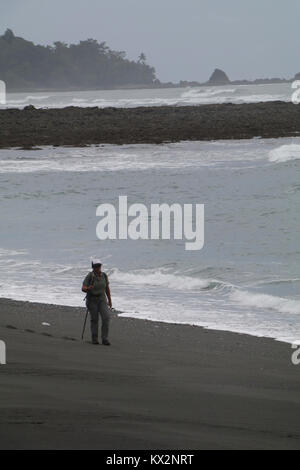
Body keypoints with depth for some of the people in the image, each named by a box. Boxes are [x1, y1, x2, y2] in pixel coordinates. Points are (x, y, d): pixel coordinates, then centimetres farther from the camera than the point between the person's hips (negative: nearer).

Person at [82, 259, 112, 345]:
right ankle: (94, 339, 18)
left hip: (102, 299, 3)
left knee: (106, 317, -12)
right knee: (94, 319, 2)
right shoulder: (89, 276, -14)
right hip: (92, 299, -3)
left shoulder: (104, 275, -2)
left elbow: (107, 288, 8)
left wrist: (110, 300, 10)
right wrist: (88, 288, -40)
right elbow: (83, 288, -17)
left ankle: (105, 339, -8)